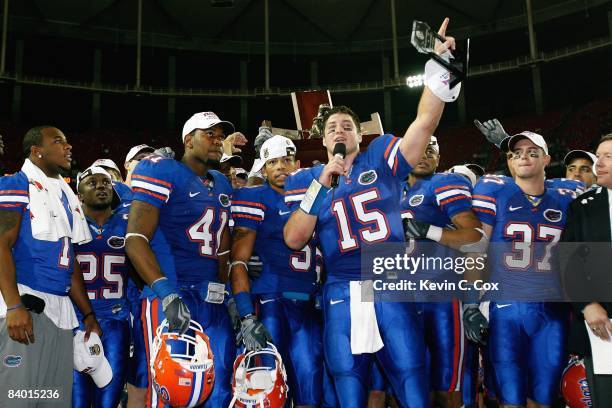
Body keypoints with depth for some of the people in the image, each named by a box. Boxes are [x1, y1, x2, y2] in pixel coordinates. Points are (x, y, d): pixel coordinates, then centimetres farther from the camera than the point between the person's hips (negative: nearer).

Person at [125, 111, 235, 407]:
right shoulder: (164, 173, -4)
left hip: (213, 301, 7)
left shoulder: (222, 185, 18)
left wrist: (227, 292, 17)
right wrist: (167, 294, -24)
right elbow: (135, 239, -14)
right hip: (172, 298, -7)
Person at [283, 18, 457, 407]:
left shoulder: (380, 159, 8)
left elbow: (424, 123, -6)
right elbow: (294, 240, -3)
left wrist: (439, 69, -20)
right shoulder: (306, 180, 9)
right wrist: (322, 182, -10)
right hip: (343, 293, 1)